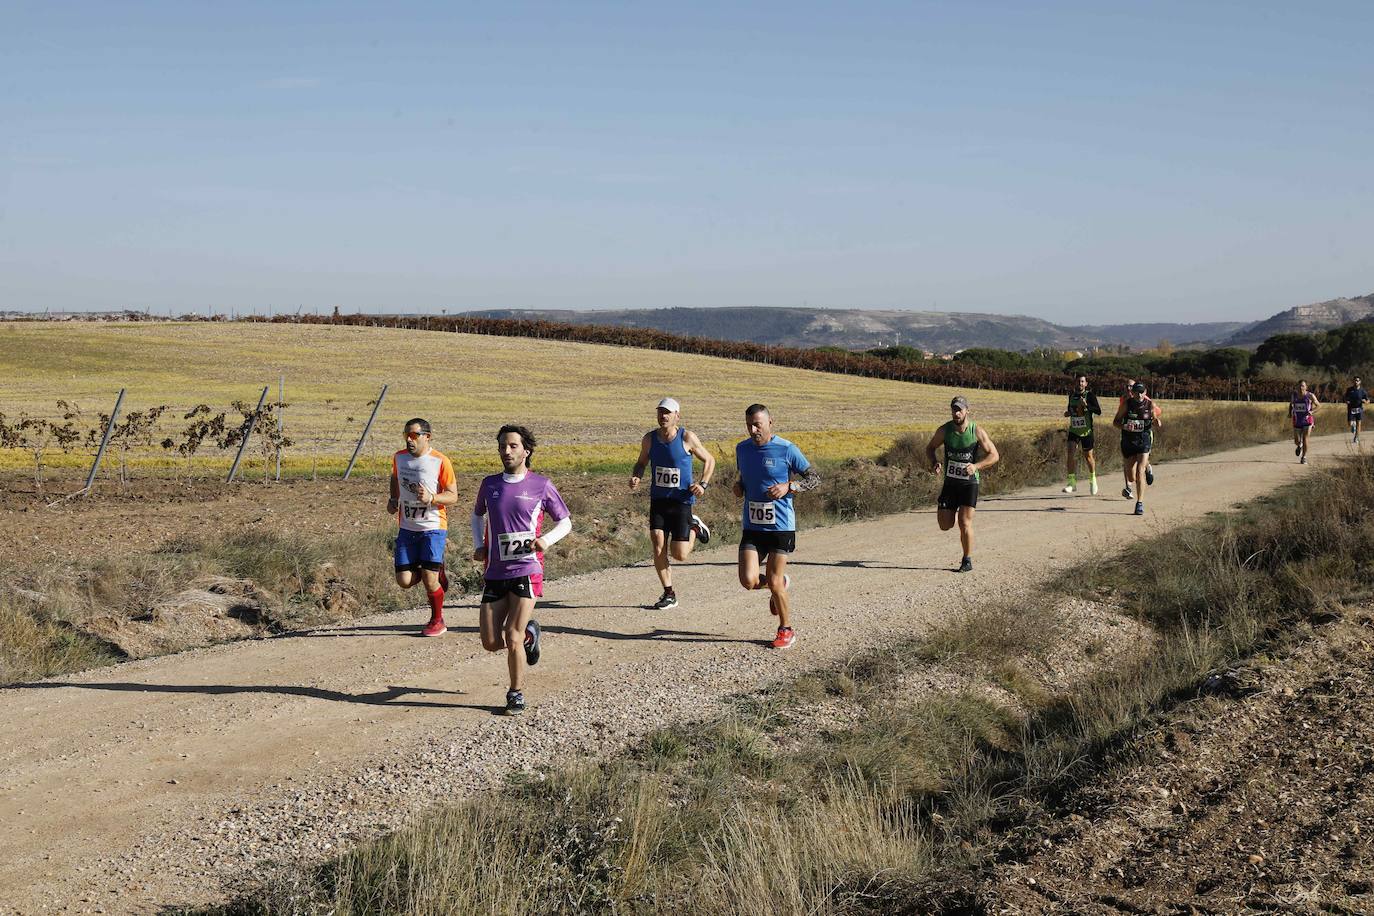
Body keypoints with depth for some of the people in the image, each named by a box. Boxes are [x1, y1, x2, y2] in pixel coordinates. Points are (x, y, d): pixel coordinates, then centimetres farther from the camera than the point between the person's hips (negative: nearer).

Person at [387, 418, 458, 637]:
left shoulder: (440, 461, -11)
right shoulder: (399, 457, 4)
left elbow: (453, 496, -8)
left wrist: (431, 498, -26)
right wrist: (393, 499, 9)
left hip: (433, 528, -5)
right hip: (407, 528, 5)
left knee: (429, 580, -6)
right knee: (404, 581, -2)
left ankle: (437, 621, 19)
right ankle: (436, 572, 29)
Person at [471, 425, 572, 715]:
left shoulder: (541, 485, -2)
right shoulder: (489, 484, 7)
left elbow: (565, 522, 6)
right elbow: (478, 514, 27)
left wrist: (547, 540, -14)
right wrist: (478, 545, 10)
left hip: (526, 570, -4)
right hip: (495, 573, 4)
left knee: (512, 637, -12)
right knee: (491, 643, 1)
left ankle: (517, 694, 8)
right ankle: (528, 634, 33)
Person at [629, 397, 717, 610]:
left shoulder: (687, 438, -9)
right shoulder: (649, 439, -1)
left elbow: (709, 460, 3)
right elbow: (641, 462, 16)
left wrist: (703, 484, -11)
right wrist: (636, 477, -6)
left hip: (681, 501, -3)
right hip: (658, 499, 3)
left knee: (679, 555, -4)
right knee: (658, 546, -10)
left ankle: (695, 527, 28)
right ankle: (669, 594, 4)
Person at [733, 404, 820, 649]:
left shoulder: (786, 449, -9)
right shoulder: (742, 449, 6)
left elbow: (815, 477, -3)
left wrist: (789, 487, -19)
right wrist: (739, 487, 2)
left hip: (780, 526, -4)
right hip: (752, 527, 4)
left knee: (774, 584, -2)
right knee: (748, 581, -10)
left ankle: (786, 630, 21)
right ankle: (779, 583, 25)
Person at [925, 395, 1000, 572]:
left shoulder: (977, 432, -13)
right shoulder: (944, 430, -6)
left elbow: (994, 455, -9)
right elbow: (930, 447, 9)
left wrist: (976, 466, -25)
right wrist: (933, 463, -13)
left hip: (969, 483, -3)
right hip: (950, 482, 3)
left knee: (965, 523, -12)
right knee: (945, 526, 2)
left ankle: (967, 561, 3)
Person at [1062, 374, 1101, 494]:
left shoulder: (1090, 395, -8)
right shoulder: (1071, 395, 7)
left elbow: (1098, 411, -16)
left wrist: (1086, 405, -30)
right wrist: (1068, 413, 2)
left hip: (1086, 431, -3)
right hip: (1073, 430, 3)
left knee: (1088, 456, 7)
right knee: (1070, 453, -13)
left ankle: (1093, 479, 31)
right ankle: (1072, 482, -9)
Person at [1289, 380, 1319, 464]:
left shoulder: (1310, 396, -9)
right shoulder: (1294, 395, 0)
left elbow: (1318, 406, -1)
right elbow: (1291, 404, 17)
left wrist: (1312, 411, -19)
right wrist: (1290, 413, 1)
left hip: (1307, 420, -3)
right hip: (1297, 421, 3)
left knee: (1305, 439, -11)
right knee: (1296, 441, 6)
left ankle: (1304, 457, 6)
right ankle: (1299, 446, 44)